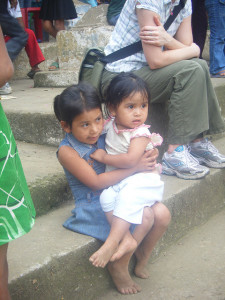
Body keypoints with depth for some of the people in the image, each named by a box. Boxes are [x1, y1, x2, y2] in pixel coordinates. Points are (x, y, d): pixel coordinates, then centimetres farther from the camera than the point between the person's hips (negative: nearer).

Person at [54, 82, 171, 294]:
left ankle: (141, 259, 15)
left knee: (162, 214, -12)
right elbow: (96, 182, -20)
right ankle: (118, 267, -1)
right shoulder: (67, 151, -15)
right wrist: (135, 168, -23)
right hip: (94, 204, -6)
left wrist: (149, 157, -9)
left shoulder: (104, 136, 2)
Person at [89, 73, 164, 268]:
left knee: (128, 198, -33)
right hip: (116, 181, 6)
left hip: (140, 179, -5)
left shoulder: (140, 133, -13)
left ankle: (111, 243, -33)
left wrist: (103, 157, -16)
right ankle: (126, 238, -25)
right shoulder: (109, 125, 5)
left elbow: (131, 160, -26)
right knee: (107, 197, -24)